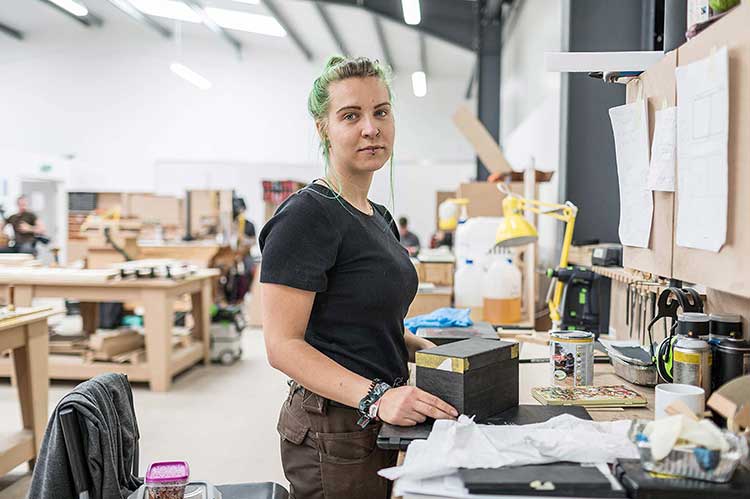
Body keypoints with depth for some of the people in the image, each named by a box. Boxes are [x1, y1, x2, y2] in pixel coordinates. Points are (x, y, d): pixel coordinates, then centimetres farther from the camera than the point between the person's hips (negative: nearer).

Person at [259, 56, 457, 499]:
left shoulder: (380, 218, 11)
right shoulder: (307, 216, -16)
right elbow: (283, 344, -21)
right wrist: (376, 397, -29)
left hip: (380, 427, 9)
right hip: (334, 431, -8)